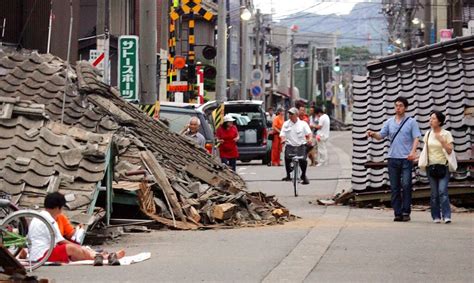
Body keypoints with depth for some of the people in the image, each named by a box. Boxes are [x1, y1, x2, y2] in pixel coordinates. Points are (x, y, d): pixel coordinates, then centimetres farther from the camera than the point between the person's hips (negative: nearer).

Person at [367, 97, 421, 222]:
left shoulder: (411, 122, 4)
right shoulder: (389, 122, 13)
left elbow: (416, 138, -3)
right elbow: (381, 136, 11)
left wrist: (413, 151, -19)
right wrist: (373, 134, -11)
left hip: (406, 159, -3)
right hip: (393, 158, 3)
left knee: (406, 185, -10)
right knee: (394, 187, 3)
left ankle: (406, 212, -5)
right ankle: (397, 213, 5)